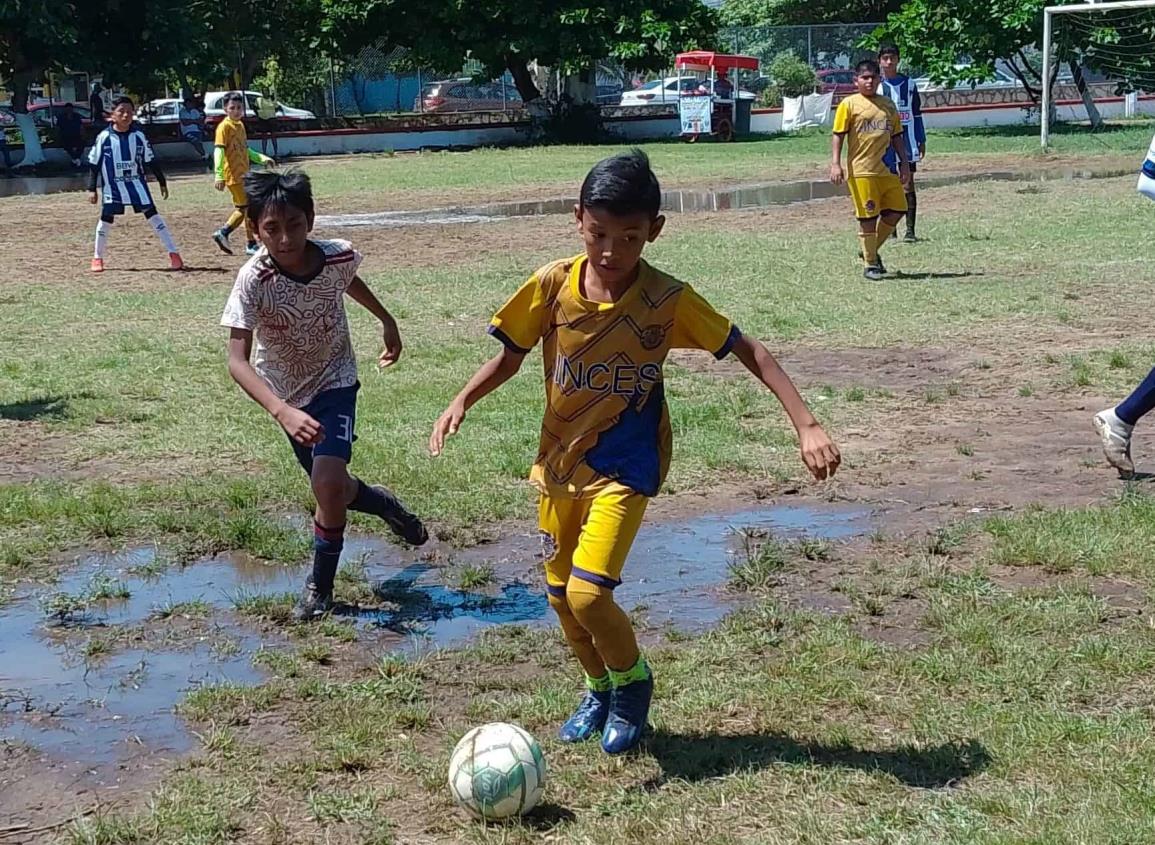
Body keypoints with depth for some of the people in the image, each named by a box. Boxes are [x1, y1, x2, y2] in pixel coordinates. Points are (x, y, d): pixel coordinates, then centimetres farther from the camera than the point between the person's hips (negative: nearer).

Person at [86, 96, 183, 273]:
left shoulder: (138, 136, -2)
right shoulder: (104, 137, -7)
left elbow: (151, 161, 7)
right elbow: (94, 164, -1)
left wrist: (162, 182, 8)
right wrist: (92, 189, -3)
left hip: (137, 183, 1)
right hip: (113, 186, -1)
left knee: (153, 215, -5)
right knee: (106, 219, 1)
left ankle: (174, 253, -5)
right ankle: (98, 258, 19)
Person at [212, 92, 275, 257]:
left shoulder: (240, 125, 15)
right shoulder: (224, 127, -11)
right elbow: (219, 151, -19)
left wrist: (262, 158, 16)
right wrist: (219, 176, -27)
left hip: (243, 175, 9)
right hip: (234, 175, -9)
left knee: (243, 209, 13)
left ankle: (223, 233, 20)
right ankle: (251, 244, 2)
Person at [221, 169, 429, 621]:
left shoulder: (339, 256, -22)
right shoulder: (254, 280, -31)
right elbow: (237, 360, -36)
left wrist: (387, 321, 17)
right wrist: (282, 412, -50)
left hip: (335, 381, -1)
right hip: (287, 393, 1)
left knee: (329, 484, -19)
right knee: (329, 487, 14)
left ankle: (320, 584, 3)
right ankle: (383, 503, 48)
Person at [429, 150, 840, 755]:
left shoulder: (668, 300, -17)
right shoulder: (553, 285, -11)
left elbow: (748, 352, -12)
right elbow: (511, 355, 2)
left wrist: (806, 425, -20)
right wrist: (463, 401, -15)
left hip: (625, 468, -4)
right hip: (560, 461, 4)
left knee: (587, 593, -17)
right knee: (560, 592, 13)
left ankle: (633, 681, 13)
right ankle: (600, 689, 40)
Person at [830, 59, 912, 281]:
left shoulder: (888, 105, 14)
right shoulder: (849, 104, -1)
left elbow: (897, 136, 18)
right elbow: (839, 135, -4)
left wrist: (904, 164, 12)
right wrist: (836, 164, -14)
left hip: (887, 169, 6)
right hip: (861, 170, -5)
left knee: (896, 211, 5)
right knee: (868, 217, -4)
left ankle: (872, 250, 24)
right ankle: (870, 264, 6)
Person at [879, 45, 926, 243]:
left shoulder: (909, 84, 6)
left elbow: (917, 114, 11)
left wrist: (921, 141, 9)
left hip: (906, 140, 0)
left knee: (908, 184, -5)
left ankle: (910, 230, -5)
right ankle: (891, 230, 13)